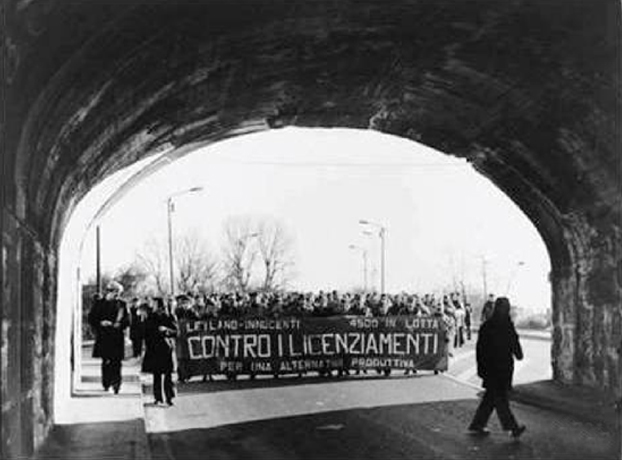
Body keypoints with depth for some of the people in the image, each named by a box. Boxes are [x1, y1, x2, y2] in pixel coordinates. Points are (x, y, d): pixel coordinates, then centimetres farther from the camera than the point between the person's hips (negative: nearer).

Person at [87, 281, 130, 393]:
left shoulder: (121, 304, 10)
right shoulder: (98, 303, 7)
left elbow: (127, 320, 8)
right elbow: (91, 319, 5)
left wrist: (119, 324, -11)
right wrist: (101, 323, -11)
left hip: (117, 337, 0)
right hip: (103, 337, 0)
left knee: (116, 361, -7)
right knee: (106, 361, 1)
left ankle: (116, 384, -7)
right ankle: (106, 384, 8)